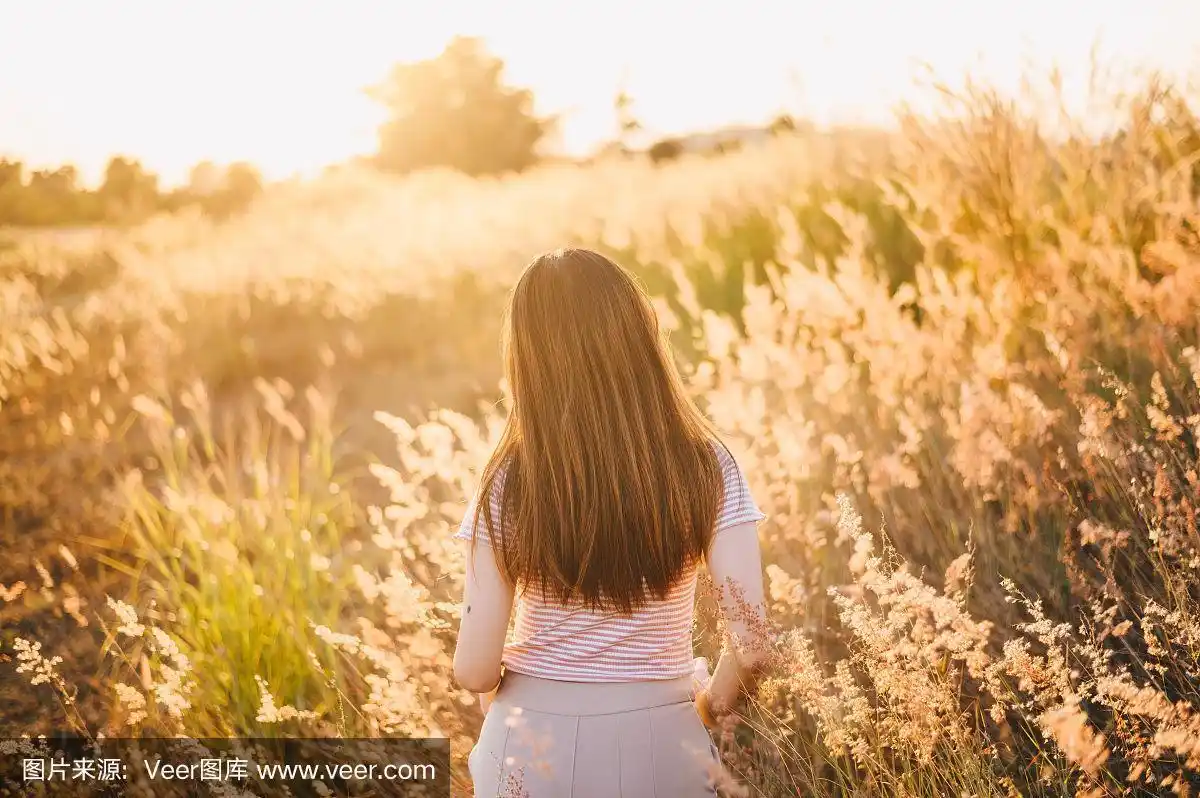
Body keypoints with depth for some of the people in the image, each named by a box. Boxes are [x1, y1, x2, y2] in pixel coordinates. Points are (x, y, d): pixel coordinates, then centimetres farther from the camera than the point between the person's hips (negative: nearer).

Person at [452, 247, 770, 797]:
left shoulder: (510, 483, -13)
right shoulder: (706, 467, -11)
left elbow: (475, 669, -12)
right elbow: (751, 642, -13)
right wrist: (705, 709, 7)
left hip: (534, 752, -1)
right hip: (659, 751, 1)